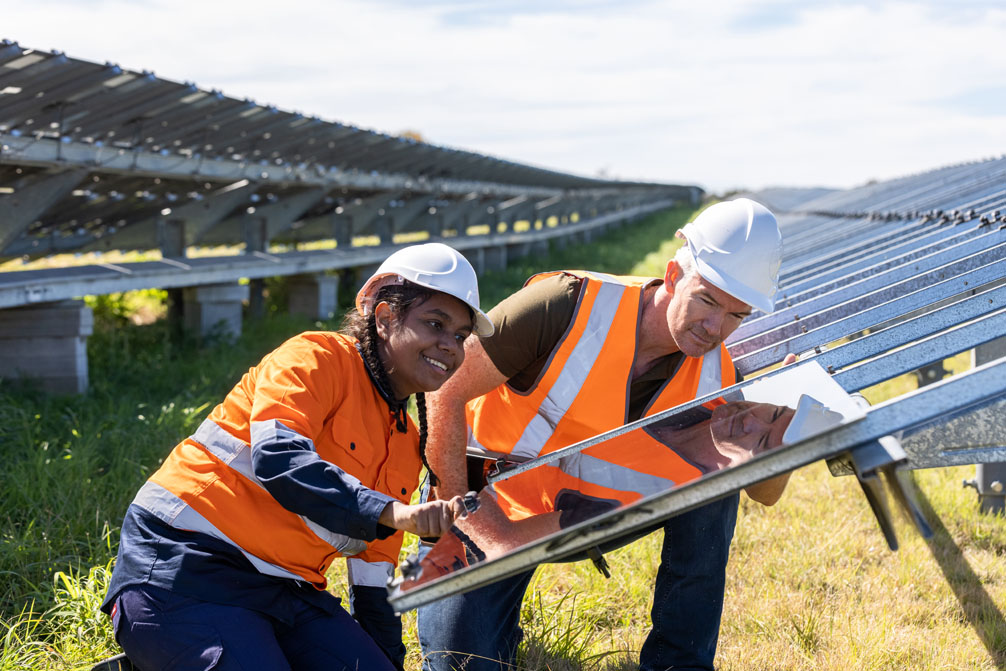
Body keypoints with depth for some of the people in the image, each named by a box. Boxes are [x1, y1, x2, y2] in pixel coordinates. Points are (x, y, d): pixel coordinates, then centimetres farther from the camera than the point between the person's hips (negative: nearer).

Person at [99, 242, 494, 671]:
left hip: (284, 587, 9)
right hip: (185, 569, -8)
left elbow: (373, 561, 21)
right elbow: (276, 455, -27)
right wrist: (390, 511, -35)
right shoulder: (318, 358, -8)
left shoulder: (408, 444, 16)